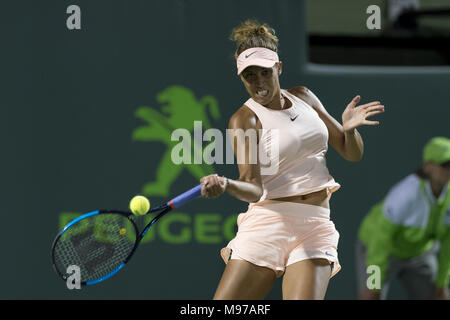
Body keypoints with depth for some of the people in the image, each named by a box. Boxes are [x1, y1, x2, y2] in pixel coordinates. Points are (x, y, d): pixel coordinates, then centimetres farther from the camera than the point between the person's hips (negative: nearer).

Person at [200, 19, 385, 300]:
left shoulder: (303, 98, 12)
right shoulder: (244, 120, -4)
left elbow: (352, 154, 18)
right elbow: (254, 189, -18)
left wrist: (350, 129, -5)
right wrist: (225, 185, -40)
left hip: (315, 228, 3)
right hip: (267, 224, -3)